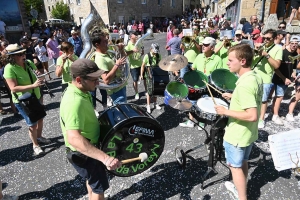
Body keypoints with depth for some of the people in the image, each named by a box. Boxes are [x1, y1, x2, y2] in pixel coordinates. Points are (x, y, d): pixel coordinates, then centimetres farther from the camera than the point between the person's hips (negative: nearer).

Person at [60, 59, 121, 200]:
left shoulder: (79, 91, -4)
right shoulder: (75, 102, -35)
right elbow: (74, 138, -47)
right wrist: (104, 158, -52)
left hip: (87, 149, 9)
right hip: (83, 154, -9)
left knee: (92, 179, 30)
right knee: (99, 186, 12)